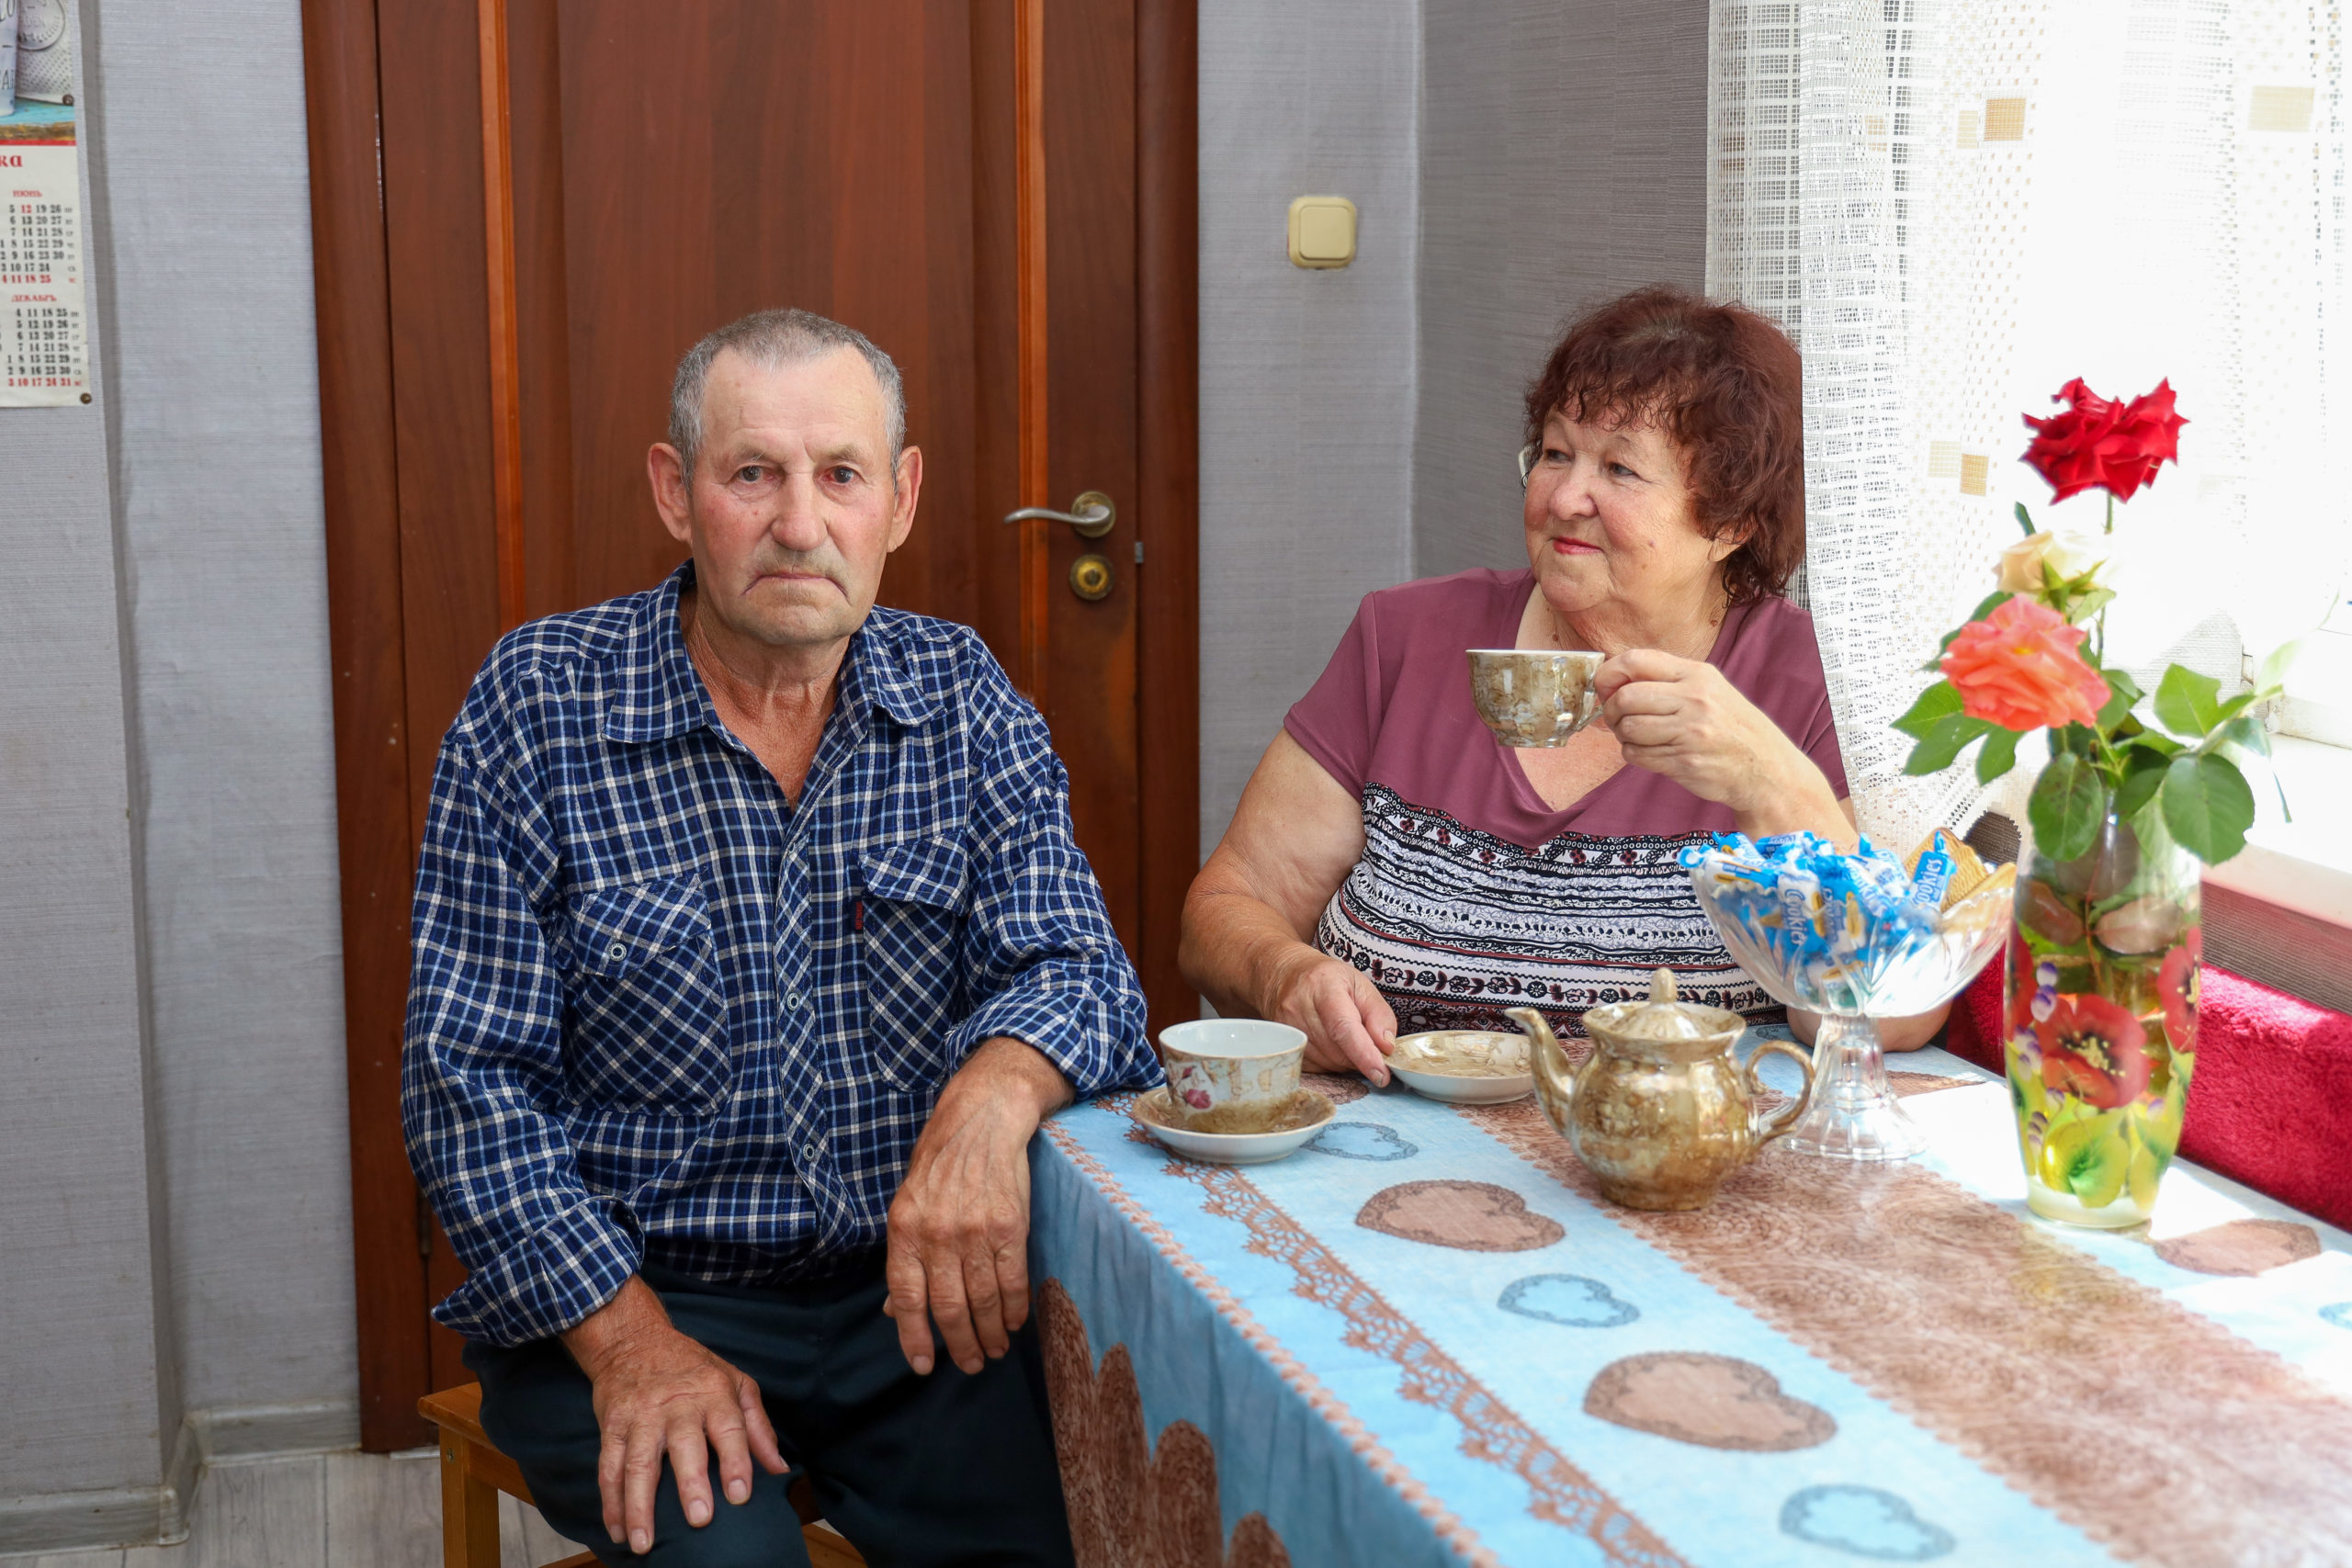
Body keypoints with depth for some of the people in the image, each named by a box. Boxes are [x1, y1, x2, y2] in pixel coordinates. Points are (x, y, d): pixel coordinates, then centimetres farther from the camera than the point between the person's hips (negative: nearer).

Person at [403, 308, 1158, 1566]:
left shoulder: (964, 699, 3)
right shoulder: (537, 706, -5)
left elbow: (1071, 964, -3)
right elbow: (469, 1078, -6)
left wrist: (994, 1095, -27)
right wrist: (631, 1339, -17)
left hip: (910, 1285, 3)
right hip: (618, 1292, -2)